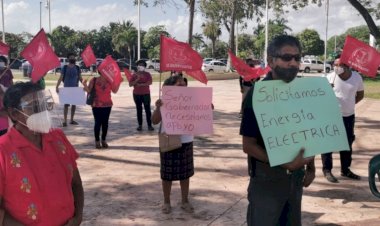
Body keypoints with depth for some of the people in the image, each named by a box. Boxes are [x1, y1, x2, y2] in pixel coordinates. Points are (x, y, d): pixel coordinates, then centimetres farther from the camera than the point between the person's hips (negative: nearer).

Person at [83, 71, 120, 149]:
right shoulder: (94, 80, -4)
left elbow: (115, 91, 5)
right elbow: (88, 91, -5)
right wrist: (85, 85, -24)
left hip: (107, 105, 2)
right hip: (97, 105, -2)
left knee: (105, 123, 5)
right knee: (98, 123, -2)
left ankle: (103, 140, 17)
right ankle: (97, 141, 9)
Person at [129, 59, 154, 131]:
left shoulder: (147, 74, 4)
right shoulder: (134, 75, 8)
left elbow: (149, 82, -11)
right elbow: (130, 84, 0)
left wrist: (140, 84, -14)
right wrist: (137, 79, -13)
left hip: (146, 94, -2)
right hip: (137, 94, 2)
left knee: (147, 109, -5)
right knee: (139, 110, 4)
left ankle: (149, 125, -4)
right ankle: (140, 125, 7)